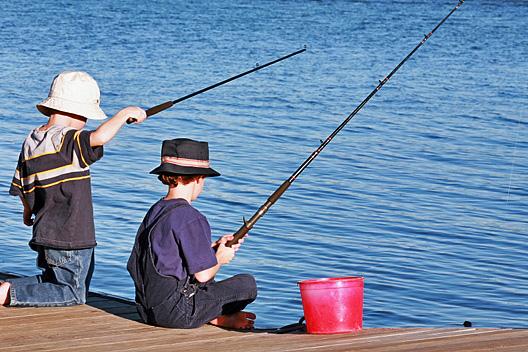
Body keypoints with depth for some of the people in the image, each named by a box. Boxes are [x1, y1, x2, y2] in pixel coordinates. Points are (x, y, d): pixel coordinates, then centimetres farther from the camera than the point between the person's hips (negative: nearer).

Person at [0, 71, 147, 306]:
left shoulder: (30, 141, 7)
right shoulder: (66, 139, -18)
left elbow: (20, 187, 16)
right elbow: (100, 137, -38)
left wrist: (29, 211, 35)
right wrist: (125, 114, -21)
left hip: (44, 235, 9)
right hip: (70, 240, -9)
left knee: (54, 282, 24)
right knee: (73, 294, 3)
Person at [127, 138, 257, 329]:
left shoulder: (155, 210, 10)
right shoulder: (189, 218, -17)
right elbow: (203, 274, -16)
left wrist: (214, 247, 16)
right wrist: (220, 258, 5)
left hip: (148, 310, 9)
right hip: (176, 312, -9)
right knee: (247, 284, 3)